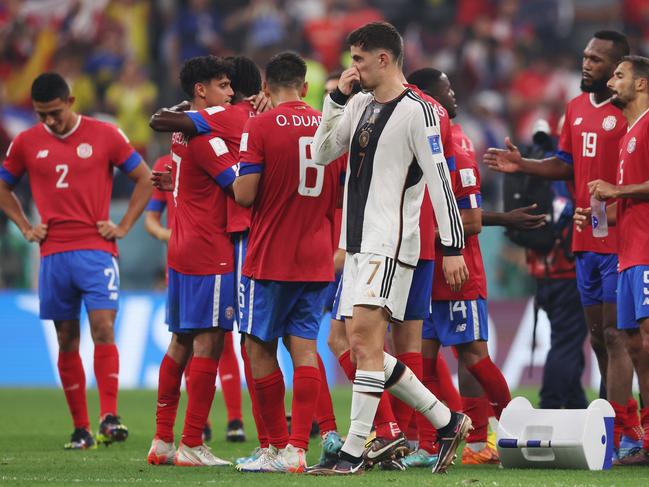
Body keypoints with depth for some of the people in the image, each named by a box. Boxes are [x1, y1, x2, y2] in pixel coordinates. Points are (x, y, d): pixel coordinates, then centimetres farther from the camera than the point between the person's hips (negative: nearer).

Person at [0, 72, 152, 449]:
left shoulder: (105, 135, 0)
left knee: (103, 328, -16)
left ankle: (109, 418, -20)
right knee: (67, 341, 4)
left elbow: (145, 179, 7)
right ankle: (81, 428, 9)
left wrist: (123, 227, 0)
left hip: (97, 250, -3)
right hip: (53, 255, 3)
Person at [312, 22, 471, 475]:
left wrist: (453, 247, -14)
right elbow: (322, 153, 17)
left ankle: (354, 451, -16)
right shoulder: (360, 106, 15)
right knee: (363, 347, 7)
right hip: (359, 242, 9)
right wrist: (337, 97, 6)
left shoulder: (416, 111, -10)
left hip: (391, 242, -9)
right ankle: (447, 420, 17)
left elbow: (440, 181, -11)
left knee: (365, 337, -16)